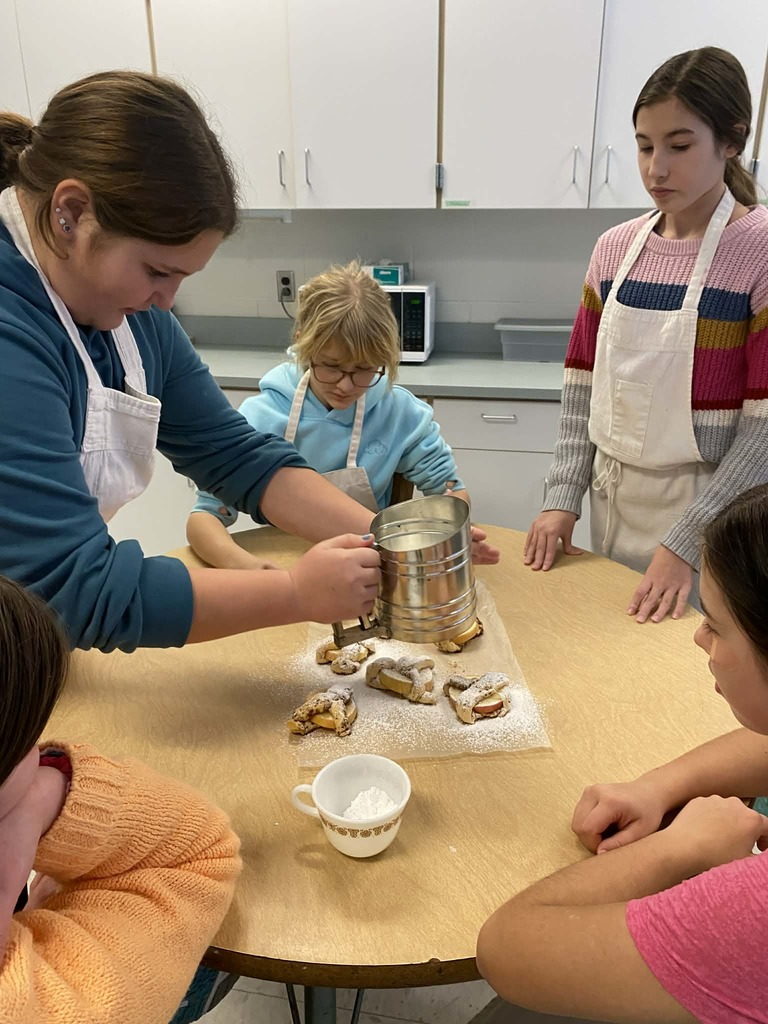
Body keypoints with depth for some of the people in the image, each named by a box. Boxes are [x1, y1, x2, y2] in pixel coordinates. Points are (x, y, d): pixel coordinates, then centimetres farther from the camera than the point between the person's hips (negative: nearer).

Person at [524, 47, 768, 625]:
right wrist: (563, 498, -2)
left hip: (708, 511, -4)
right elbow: (583, 385, 5)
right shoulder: (616, 249, 3)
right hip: (613, 500, 5)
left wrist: (685, 541, -19)